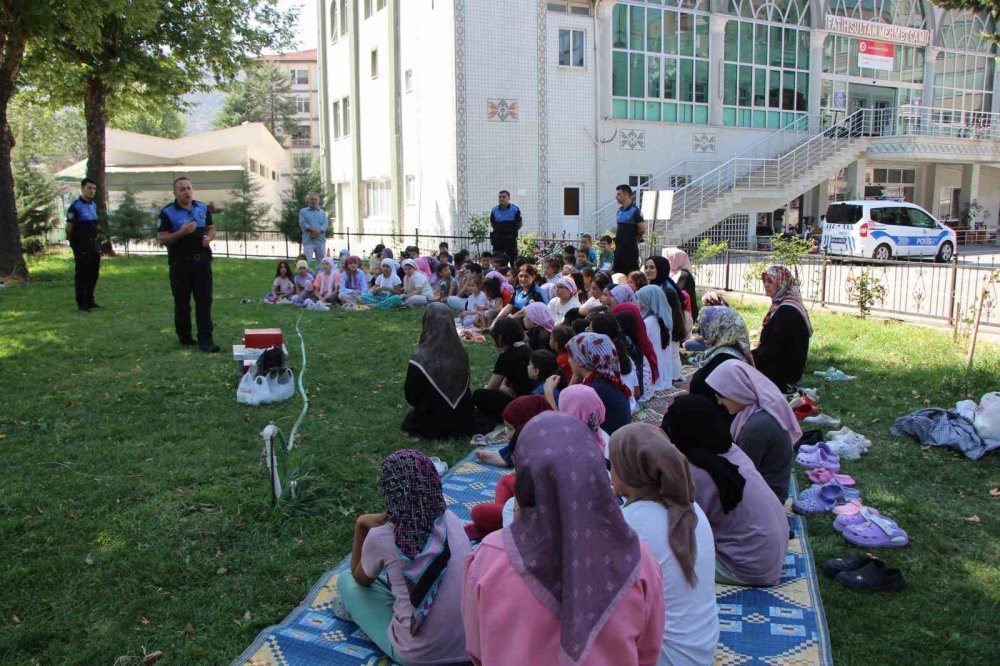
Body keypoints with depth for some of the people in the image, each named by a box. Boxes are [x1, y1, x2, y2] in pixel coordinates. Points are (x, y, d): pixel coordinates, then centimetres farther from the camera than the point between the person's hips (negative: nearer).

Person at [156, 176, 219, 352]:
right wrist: (181, 233, -22)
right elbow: (161, 239, -9)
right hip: (180, 263, -3)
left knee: (204, 301, 0)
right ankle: (184, 337, 22)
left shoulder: (203, 208, 9)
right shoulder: (168, 212, -6)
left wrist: (209, 238, -6)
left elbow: (211, 229, 17)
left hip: (202, 261, 3)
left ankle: (205, 340, 0)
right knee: (182, 302, 7)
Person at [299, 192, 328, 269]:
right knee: (306, 261, -9)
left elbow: (325, 224, 0)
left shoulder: (323, 212, 16)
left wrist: (318, 231, -19)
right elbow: (302, 223, -5)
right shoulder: (303, 211, 10)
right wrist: (312, 229, -20)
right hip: (308, 240, -3)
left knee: (321, 262, 7)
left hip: (320, 240, 3)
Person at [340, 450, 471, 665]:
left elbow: (360, 579, 9)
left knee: (346, 581, 16)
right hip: (467, 646, 4)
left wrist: (361, 525, 2)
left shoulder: (380, 538, -16)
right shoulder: (451, 521, -6)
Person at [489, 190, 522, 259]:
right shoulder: (494, 210, 3)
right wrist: (500, 230, 8)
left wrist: (513, 231, 5)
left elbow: (520, 223, 5)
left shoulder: (515, 209, -4)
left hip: (510, 238, -2)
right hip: (497, 239, 2)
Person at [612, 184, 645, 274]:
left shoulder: (634, 211, -13)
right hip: (619, 247, 8)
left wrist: (634, 238, -2)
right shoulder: (620, 211, 12)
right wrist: (617, 233, 7)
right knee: (617, 273, 11)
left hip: (630, 248, -8)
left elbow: (642, 229, -17)